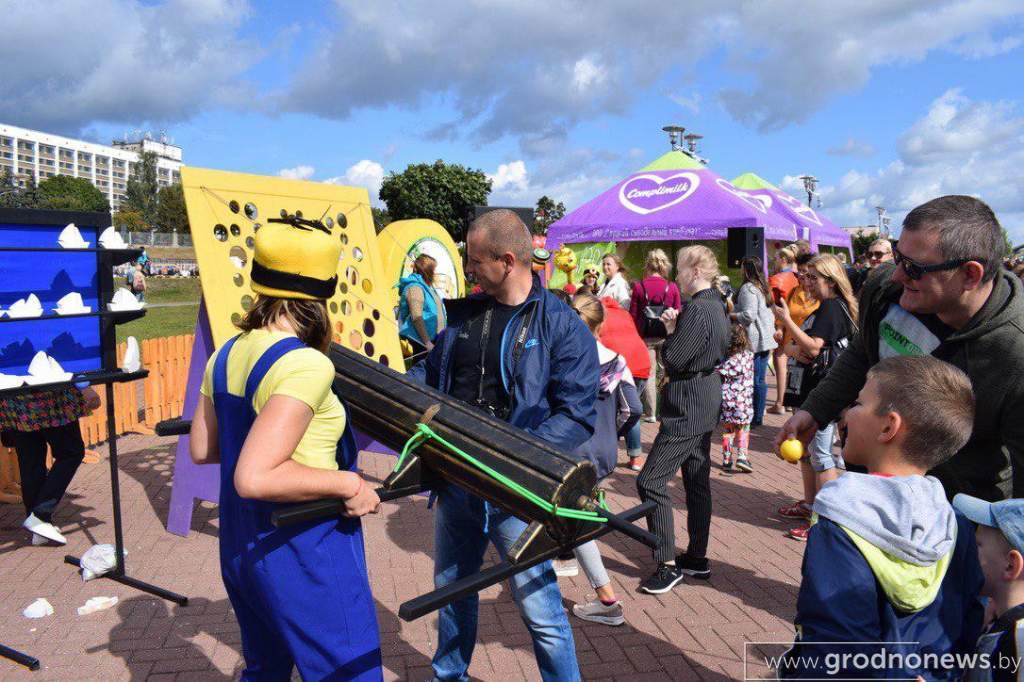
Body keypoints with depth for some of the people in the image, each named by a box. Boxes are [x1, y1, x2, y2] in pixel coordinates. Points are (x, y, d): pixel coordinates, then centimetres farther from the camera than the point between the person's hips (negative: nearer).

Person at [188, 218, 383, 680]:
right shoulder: (305, 365, -24)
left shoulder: (227, 355, 1)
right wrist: (347, 484, -21)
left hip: (240, 549, 9)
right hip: (303, 554, -8)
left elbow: (201, 450, 13)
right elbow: (254, 478, -30)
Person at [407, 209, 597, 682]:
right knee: (452, 588, 24)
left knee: (539, 607, 0)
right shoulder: (462, 313, 6)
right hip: (457, 479, 6)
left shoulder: (562, 326, -12)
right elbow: (431, 372, 17)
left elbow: (576, 415, -16)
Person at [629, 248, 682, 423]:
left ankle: (650, 413, 10)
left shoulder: (639, 287, -7)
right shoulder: (672, 287, -5)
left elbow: (633, 315, -3)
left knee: (648, 373, 8)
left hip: (646, 336, -1)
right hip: (666, 336, 1)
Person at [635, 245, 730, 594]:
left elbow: (673, 360, -21)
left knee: (651, 481, -7)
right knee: (697, 481, 16)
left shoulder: (697, 309, -20)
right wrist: (675, 327, 4)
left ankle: (668, 563, -1)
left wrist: (670, 331, -4)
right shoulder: (716, 306, 12)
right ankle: (697, 558, 26)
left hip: (688, 407, -11)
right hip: (706, 402, 11)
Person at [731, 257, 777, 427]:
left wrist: (730, 315, -6)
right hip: (765, 339, 9)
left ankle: (754, 418, 0)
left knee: (753, 380, -4)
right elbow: (771, 315, 21)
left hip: (753, 341, -9)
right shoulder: (763, 287, 16)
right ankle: (758, 416, 17)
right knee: (760, 380, 12)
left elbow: (748, 315, -19)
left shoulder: (748, 288, -13)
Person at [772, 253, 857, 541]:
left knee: (821, 455, -6)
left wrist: (786, 320, -18)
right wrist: (794, 349, -8)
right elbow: (791, 346, 15)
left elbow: (814, 347, -23)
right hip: (809, 390, 11)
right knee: (805, 450, 18)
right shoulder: (822, 309, 19)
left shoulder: (832, 308, -13)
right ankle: (809, 504, 30)